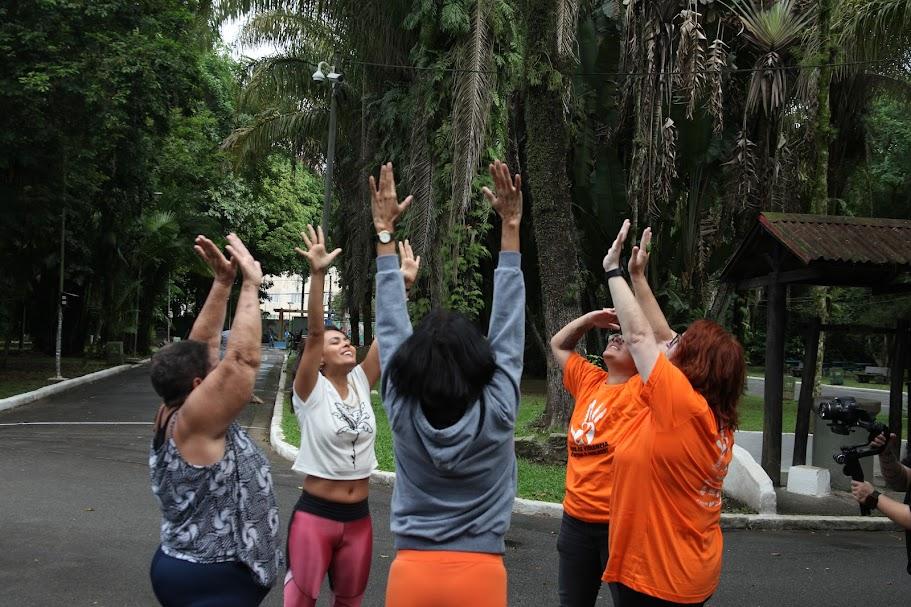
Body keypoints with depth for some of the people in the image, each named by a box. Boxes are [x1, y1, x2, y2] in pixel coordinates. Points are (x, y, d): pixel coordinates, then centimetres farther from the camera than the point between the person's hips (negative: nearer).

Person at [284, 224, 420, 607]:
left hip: (358, 517, 5)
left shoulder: (361, 383, 4)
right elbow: (313, 331, -21)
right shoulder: (311, 391, -9)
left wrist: (405, 283, -11)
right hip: (315, 515, -5)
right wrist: (318, 273, -31)